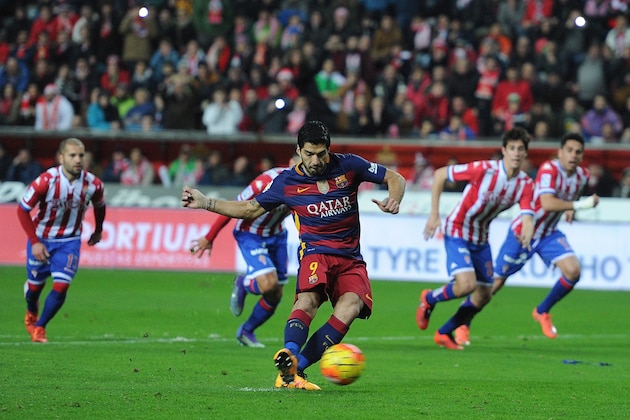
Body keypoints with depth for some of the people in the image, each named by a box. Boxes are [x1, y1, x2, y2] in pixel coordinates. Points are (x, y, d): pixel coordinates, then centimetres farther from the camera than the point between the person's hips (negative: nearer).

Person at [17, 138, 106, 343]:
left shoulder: (93, 184, -16)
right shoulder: (46, 181, -25)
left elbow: (99, 206, 8)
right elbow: (22, 210, -15)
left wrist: (98, 231, 21)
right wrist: (34, 242, -19)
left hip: (69, 241, 1)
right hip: (41, 239, -1)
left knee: (61, 286, -12)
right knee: (36, 285, 12)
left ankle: (39, 327, 8)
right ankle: (31, 313, 47)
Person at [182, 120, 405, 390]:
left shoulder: (348, 166, 1)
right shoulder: (287, 183, 2)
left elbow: (395, 178, 10)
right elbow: (250, 209, 15)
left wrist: (394, 200, -12)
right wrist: (206, 203, 7)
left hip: (350, 259, 1)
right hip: (315, 253, -1)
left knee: (351, 305, -28)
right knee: (309, 299, -34)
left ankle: (294, 369, -33)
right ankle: (289, 356, -57)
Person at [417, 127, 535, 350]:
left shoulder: (526, 184, -9)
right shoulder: (484, 170, -23)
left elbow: (528, 216, -19)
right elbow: (440, 174, -16)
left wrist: (526, 234, -44)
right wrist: (434, 214, -17)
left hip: (480, 238, 6)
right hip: (457, 232, -6)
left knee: (483, 294, 7)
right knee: (467, 284, -23)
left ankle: (444, 333, 25)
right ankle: (429, 299, 8)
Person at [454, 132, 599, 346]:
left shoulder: (583, 176, -3)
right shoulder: (549, 169, -26)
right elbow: (547, 203, -39)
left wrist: (570, 209, 2)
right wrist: (579, 205, -40)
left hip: (549, 234, 6)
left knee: (573, 270, -16)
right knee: (495, 281, 2)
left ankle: (542, 312, 7)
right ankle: (463, 324, 21)